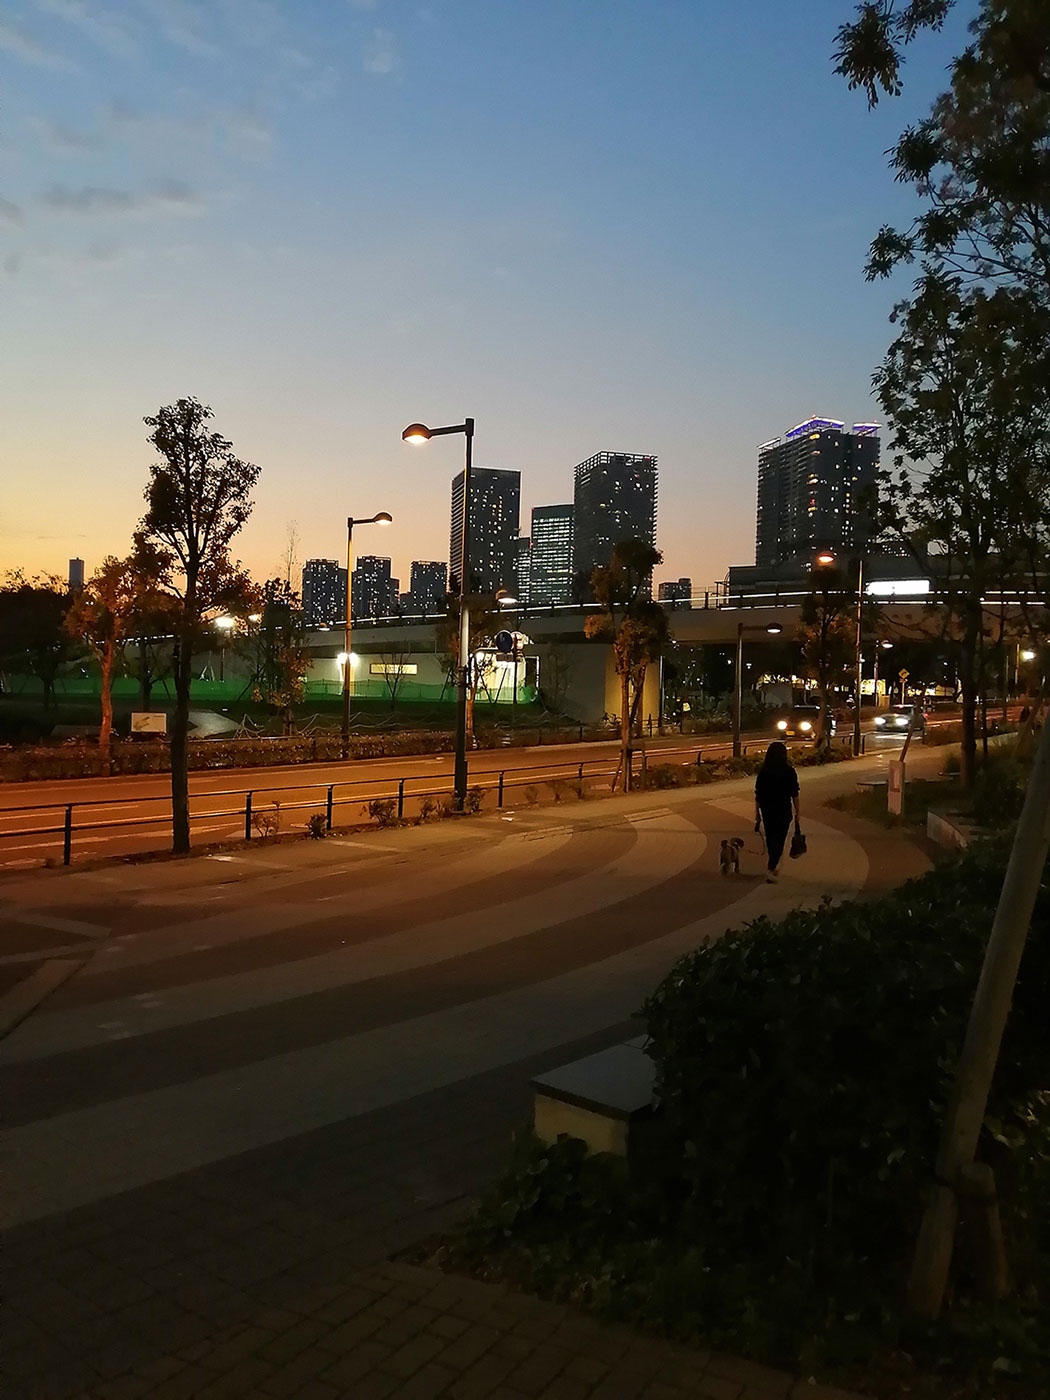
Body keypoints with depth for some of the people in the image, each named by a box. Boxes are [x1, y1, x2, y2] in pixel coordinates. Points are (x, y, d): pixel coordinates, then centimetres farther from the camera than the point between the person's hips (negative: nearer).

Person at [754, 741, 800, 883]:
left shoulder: (763, 772, -3)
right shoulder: (789, 772, -10)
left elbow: (758, 795, 0)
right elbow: (795, 795, -7)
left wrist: (757, 812, 11)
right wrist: (797, 813, 4)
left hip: (767, 810, 3)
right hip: (783, 811, -3)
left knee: (770, 839, 18)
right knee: (779, 840, 1)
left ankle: (774, 867, 32)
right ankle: (770, 869, -12)